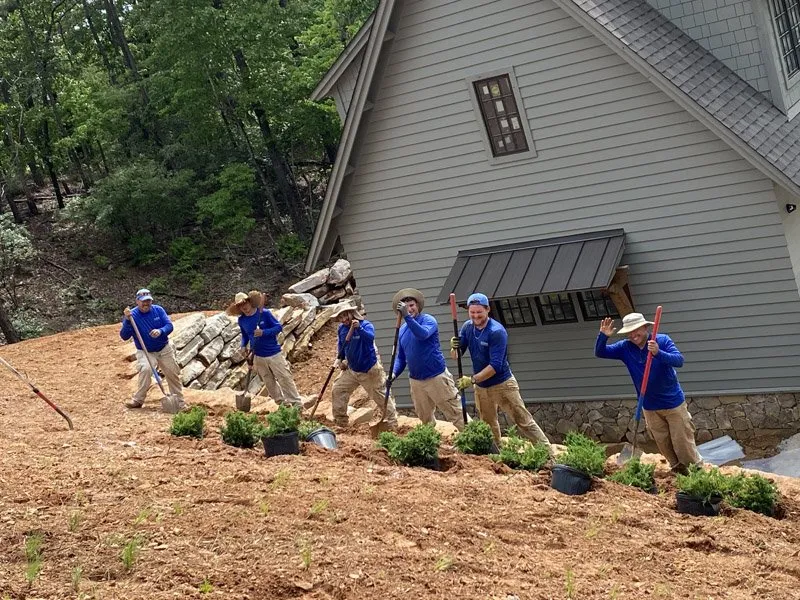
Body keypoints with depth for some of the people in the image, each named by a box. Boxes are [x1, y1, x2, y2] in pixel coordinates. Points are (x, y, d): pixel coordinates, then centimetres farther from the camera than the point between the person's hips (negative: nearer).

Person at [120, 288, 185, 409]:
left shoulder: (158, 310, -8)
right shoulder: (132, 315, -14)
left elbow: (169, 325, -11)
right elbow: (124, 336, -20)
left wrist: (160, 331, -33)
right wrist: (127, 320, -35)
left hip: (165, 349, 3)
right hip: (145, 352, -3)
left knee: (173, 374, 5)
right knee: (146, 369, -30)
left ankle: (180, 402, 20)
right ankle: (138, 400, -18)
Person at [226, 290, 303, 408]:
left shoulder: (264, 313, -12)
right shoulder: (242, 320, 1)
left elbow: (278, 327, -11)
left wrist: (264, 332, -24)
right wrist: (243, 346, -3)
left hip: (274, 353, -4)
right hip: (258, 357, 4)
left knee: (285, 379, -3)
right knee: (269, 383, 11)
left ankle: (297, 404, 4)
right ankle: (281, 402, 24)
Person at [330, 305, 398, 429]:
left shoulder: (366, 325, -21)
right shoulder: (341, 328, -3)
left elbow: (370, 337, -43)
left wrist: (359, 328, -58)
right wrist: (339, 359, 3)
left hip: (370, 371, -6)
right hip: (351, 369, 6)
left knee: (381, 397, 2)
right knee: (337, 391, 8)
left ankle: (392, 425, 15)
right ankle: (340, 422, 22)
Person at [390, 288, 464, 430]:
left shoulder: (428, 320, -9)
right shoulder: (402, 329, 10)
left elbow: (423, 334, -32)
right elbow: (401, 357, 16)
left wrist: (407, 316, -39)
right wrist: (394, 373, -1)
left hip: (437, 378, -7)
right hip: (416, 381, 7)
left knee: (456, 414, -6)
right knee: (425, 419, 17)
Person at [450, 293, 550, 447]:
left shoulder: (497, 332, -22)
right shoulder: (467, 327, -2)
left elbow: (495, 366, -27)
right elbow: (455, 356, -1)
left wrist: (472, 380, -32)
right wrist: (454, 348, -24)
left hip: (502, 385, -7)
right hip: (480, 387, 7)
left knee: (524, 422, -7)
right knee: (488, 426, 21)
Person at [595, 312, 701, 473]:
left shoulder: (662, 340, -14)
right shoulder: (625, 348, -4)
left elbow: (679, 360, -26)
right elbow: (600, 353, -4)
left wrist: (658, 353, -42)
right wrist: (603, 337, -24)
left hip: (673, 403, -4)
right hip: (650, 407, 4)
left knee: (683, 443, -1)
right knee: (664, 445, 13)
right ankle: (678, 471, 29)